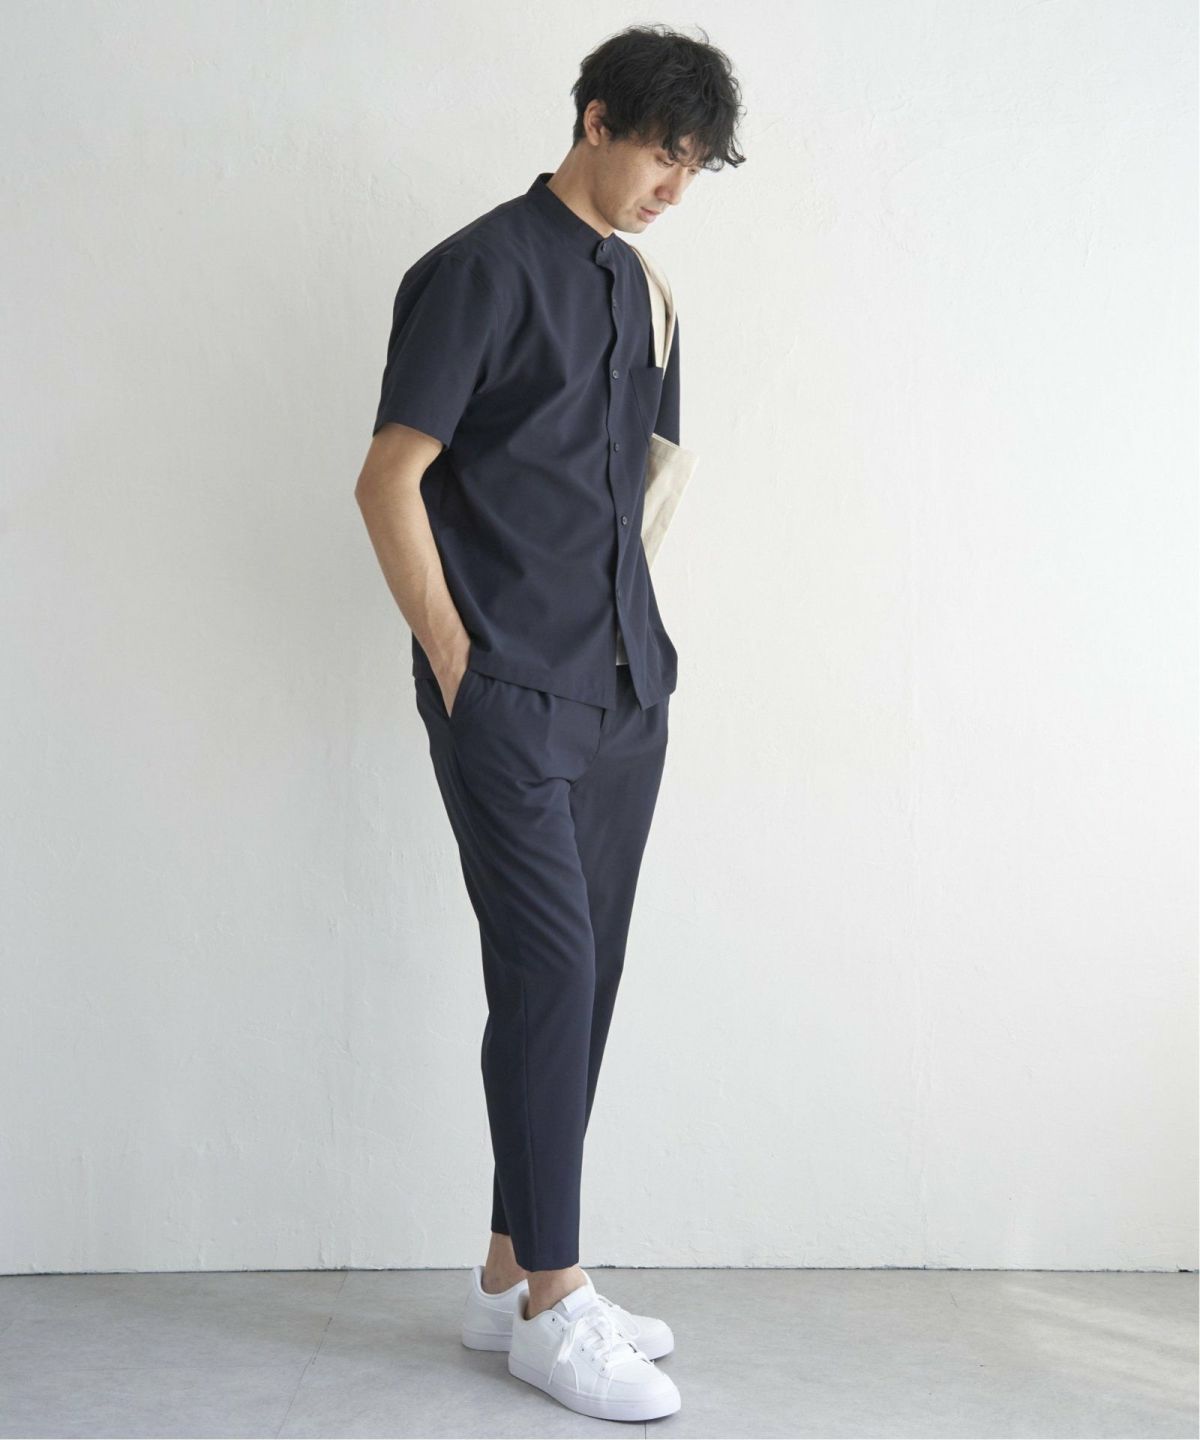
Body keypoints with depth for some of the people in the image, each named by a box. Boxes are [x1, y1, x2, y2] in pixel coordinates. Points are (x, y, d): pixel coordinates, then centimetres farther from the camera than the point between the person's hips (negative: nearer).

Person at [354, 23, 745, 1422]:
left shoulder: (639, 290, 18)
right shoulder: (481, 270, -6)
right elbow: (388, 482, -9)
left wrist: (632, 634, 13)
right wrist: (456, 662, -10)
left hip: (622, 695, 8)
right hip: (509, 697, -7)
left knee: (579, 982, 8)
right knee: (548, 968, -9)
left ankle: (510, 1274, 19)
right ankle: (551, 1302, 3)